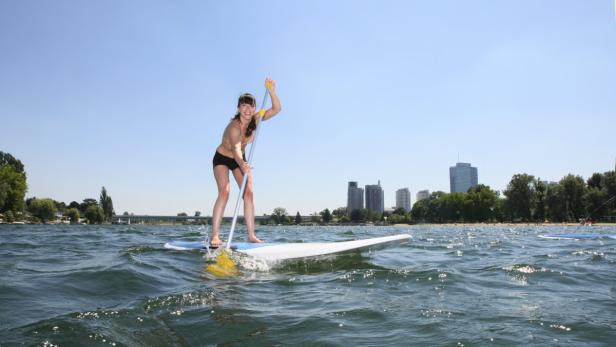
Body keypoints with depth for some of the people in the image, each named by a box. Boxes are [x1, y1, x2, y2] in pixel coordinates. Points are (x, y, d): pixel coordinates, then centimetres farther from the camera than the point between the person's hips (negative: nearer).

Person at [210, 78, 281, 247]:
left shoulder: (254, 119, -14)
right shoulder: (234, 127, -33)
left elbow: (276, 109, -19)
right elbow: (235, 148, -50)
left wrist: (272, 91, -36)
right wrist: (242, 165, -70)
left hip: (240, 159, 6)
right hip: (222, 158, -6)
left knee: (248, 193, -6)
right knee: (224, 192, -23)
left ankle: (251, 235, -6)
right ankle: (214, 236, -22)